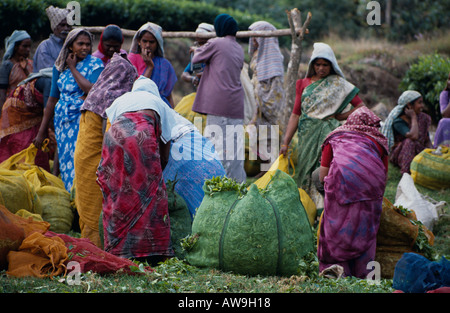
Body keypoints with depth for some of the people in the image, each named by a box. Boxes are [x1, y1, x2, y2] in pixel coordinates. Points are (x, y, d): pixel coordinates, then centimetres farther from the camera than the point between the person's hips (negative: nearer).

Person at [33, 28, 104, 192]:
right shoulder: (60, 66, 10)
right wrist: (42, 131, 16)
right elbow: (53, 99, 15)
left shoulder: (95, 63, -1)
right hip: (62, 120, 4)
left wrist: (73, 68, -10)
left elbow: (92, 90, -19)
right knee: (63, 158, 2)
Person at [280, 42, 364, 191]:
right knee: (306, 172, -1)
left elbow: (360, 106, 5)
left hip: (329, 134, -3)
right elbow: (295, 114, 10)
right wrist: (286, 142, 4)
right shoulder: (303, 84, 12)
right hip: (307, 135, 3)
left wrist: (342, 116, -2)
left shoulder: (338, 84, 5)